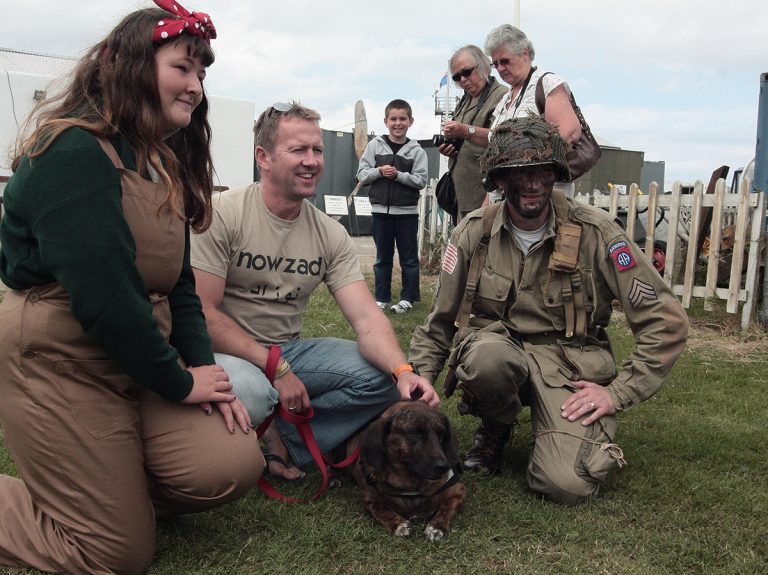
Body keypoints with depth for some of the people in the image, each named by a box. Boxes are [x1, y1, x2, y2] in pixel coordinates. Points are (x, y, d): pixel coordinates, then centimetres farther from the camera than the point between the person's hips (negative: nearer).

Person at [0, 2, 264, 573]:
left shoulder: (162, 162, 11)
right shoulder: (75, 151, -18)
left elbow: (177, 281, 10)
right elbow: (101, 295, -25)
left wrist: (204, 364, -2)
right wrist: (179, 383, -15)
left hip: (141, 360, 8)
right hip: (60, 363, -8)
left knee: (235, 465, -8)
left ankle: (111, 486, 16)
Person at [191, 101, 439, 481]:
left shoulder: (331, 235, -1)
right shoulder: (224, 214, -13)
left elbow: (367, 317, -11)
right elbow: (202, 313, -17)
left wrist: (402, 371, -30)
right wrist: (276, 368, -21)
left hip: (289, 350, 5)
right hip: (227, 351, -4)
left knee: (384, 376, -13)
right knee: (250, 393, -38)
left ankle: (282, 439, -7)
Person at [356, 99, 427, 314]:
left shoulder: (416, 150, -1)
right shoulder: (375, 145, 3)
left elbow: (421, 180, -7)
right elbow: (362, 175, 2)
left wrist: (398, 174, -17)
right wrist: (379, 171, -15)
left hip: (407, 212, -1)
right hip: (380, 210, 1)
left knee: (409, 258, 6)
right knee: (382, 258, 10)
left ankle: (408, 298, 16)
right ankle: (382, 298, 18)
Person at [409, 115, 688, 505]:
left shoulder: (595, 233, -12)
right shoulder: (474, 232, -5)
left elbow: (666, 321, -9)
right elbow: (438, 322, 5)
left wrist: (619, 392, -11)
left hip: (569, 360, -1)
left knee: (568, 485, -23)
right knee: (488, 358, -37)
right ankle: (494, 428, 0)